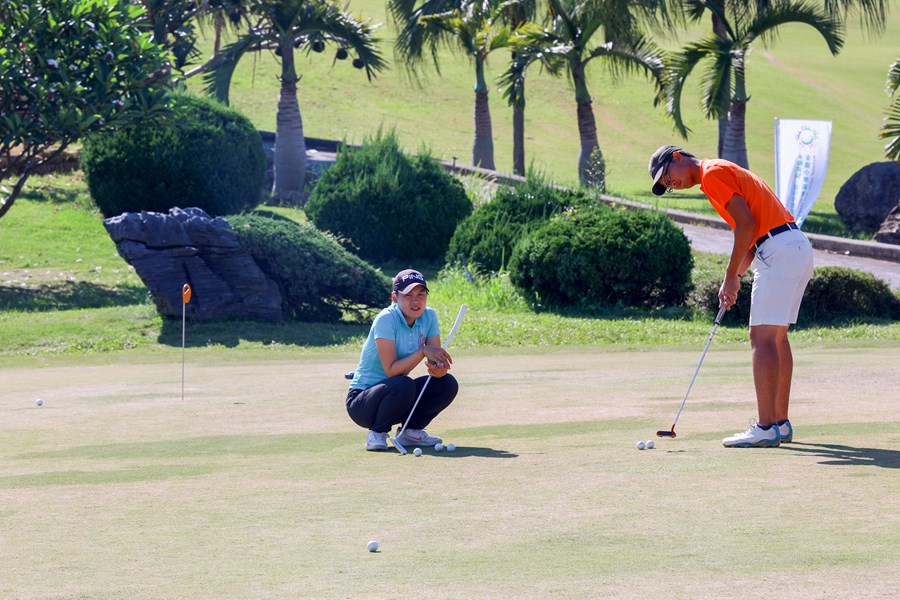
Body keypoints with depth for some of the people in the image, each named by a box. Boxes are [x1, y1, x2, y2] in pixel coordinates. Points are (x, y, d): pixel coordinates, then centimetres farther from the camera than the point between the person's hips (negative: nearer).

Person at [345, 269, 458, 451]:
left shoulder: (429, 316, -1)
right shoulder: (386, 319, -22)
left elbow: (436, 357, -5)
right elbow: (390, 370, -26)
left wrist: (439, 369, -29)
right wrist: (423, 351, -31)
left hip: (397, 395, 7)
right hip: (361, 400, -7)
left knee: (448, 383, -10)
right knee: (404, 385, -36)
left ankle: (411, 430, 7)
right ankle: (377, 433, -11)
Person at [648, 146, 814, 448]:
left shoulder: (712, 173, -7)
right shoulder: (725, 174, 24)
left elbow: (747, 224, -15)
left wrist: (731, 275, -8)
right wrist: (734, 277, 13)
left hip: (778, 251, -10)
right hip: (797, 246, 10)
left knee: (762, 338, -12)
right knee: (776, 337, 14)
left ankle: (766, 428, -16)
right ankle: (780, 423, 18)